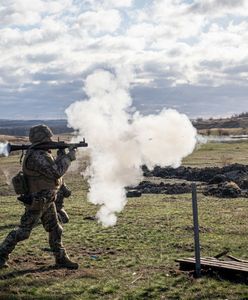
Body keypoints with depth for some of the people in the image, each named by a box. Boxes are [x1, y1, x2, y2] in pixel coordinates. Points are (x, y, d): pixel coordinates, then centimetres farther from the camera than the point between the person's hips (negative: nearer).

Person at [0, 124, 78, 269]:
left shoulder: (43, 153, 9)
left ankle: (61, 259, 22)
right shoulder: (36, 156, -24)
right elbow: (56, 172, -26)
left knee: (55, 230, 13)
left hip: (47, 200, 10)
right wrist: (69, 157, -15)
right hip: (36, 202, -10)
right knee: (23, 232, -1)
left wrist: (65, 156, 3)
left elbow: (54, 166, 18)